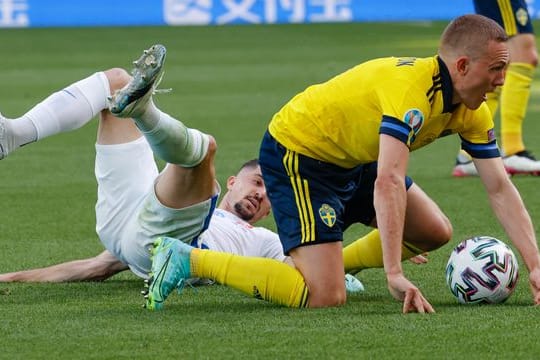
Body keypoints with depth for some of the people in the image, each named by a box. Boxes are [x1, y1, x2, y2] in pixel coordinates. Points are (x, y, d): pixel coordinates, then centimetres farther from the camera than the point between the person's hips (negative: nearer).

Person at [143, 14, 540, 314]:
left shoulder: (472, 111, -4)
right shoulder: (412, 89, -33)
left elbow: (500, 188, -2)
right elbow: (388, 183, -42)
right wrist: (395, 275, -45)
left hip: (350, 160, 10)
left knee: (435, 232, 10)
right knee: (324, 297, -18)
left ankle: (333, 263, 25)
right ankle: (189, 260, -11)